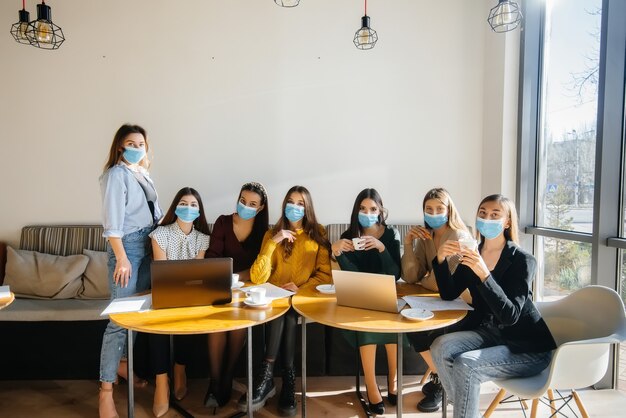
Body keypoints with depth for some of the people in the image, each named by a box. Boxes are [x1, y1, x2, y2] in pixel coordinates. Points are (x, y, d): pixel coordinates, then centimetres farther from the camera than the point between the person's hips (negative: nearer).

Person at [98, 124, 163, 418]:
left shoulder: (143, 174, 15)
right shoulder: (116, 174, -8)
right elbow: (112, 220, -16)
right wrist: (121, 258, -20)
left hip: (148, 245, 8)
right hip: (127, 246, -7)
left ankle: (122, 363, 30)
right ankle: (106, 391, 0)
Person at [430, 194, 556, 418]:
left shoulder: (522, 260, -16)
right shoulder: (473, 254, 1)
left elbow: (510, 316, -25)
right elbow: (449, 294, -2)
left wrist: (484, 274, -37)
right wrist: (441, 259, -17)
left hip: (528, 346, -6)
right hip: (490, 333, 6)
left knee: (465, 365, -26)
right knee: (441, 347, -15)